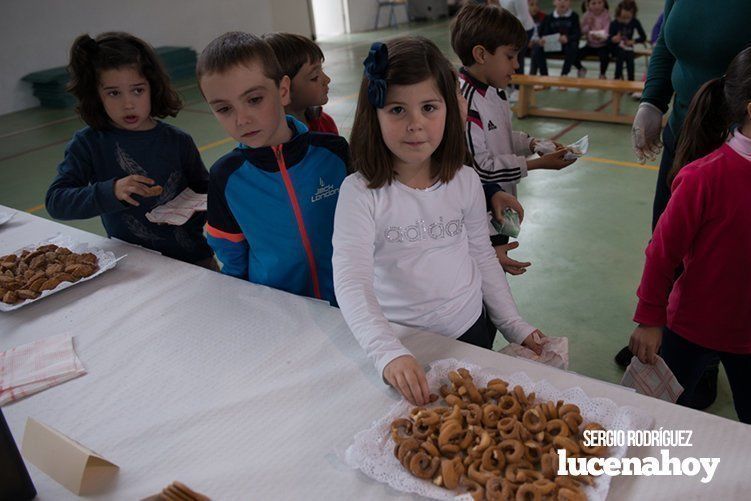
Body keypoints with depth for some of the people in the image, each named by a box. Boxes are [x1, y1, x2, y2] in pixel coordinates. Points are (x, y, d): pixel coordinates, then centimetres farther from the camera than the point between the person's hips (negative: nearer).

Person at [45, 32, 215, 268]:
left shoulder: (178, 142, 2)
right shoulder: (87, 144, -1)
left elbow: (206, 191, 14)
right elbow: (55, 201, -8)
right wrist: (111, 192, -23)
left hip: (191, 258, 0)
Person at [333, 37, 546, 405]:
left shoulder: (465, 182, -7)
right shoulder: (361, 193, -20)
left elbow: (483, 258, 5)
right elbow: (351, 282, -29)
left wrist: (514, 326, 5)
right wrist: (388, 354, -42)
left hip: (471, 333, 4)